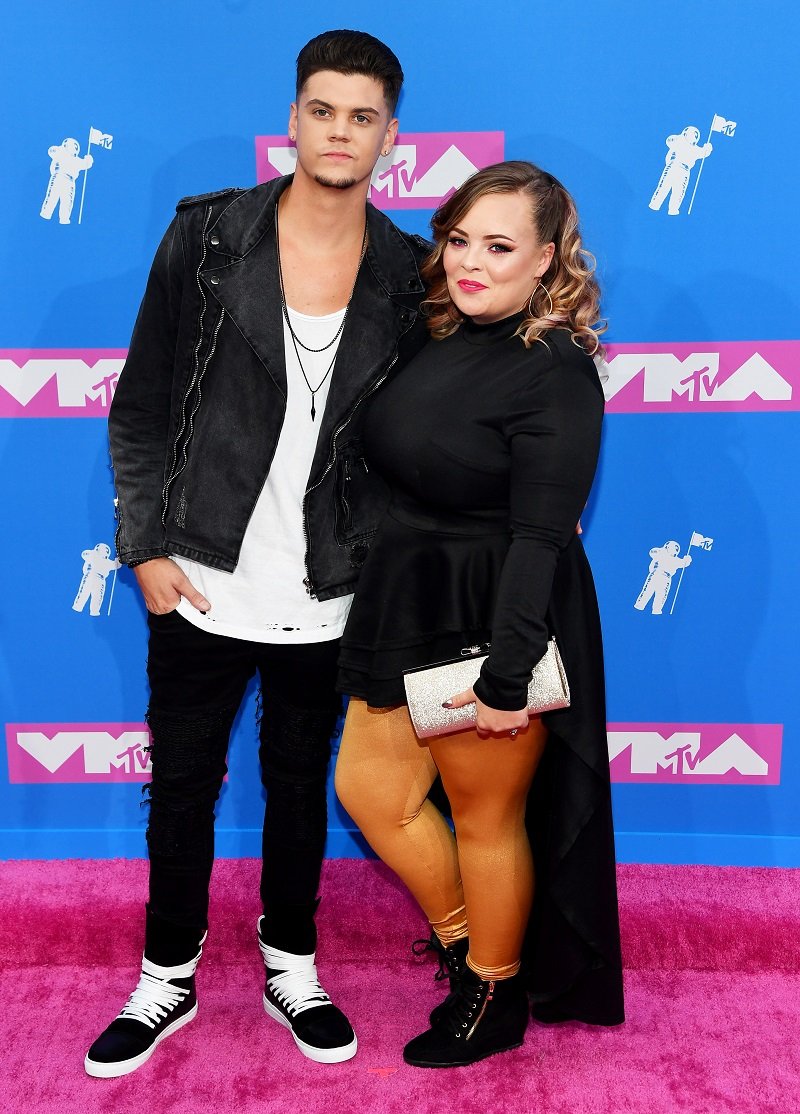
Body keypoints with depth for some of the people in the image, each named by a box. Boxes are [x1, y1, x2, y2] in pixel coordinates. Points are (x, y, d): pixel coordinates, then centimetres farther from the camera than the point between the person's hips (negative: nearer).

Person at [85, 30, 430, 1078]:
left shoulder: (408, 273, -1)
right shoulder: (207, 235, -4)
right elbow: (141, 404, -1)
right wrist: (147, 545, -5)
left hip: (324, 597, 1)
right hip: (201, 582, 0)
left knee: (299, 784, 17)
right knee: (182, 780, 13)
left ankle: (292, 970, 37)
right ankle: (170, 977, 34)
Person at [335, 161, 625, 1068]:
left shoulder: (555, 373, -17)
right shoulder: (442, 339, 7)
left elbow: (540, 536, -22)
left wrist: (507, 675, -24)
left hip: (493, 625, -8)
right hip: (410, 610, 8)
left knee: (486, 818, 9)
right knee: (369, 790, 15)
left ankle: (494, 1001, 34)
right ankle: (462, 945, 38)